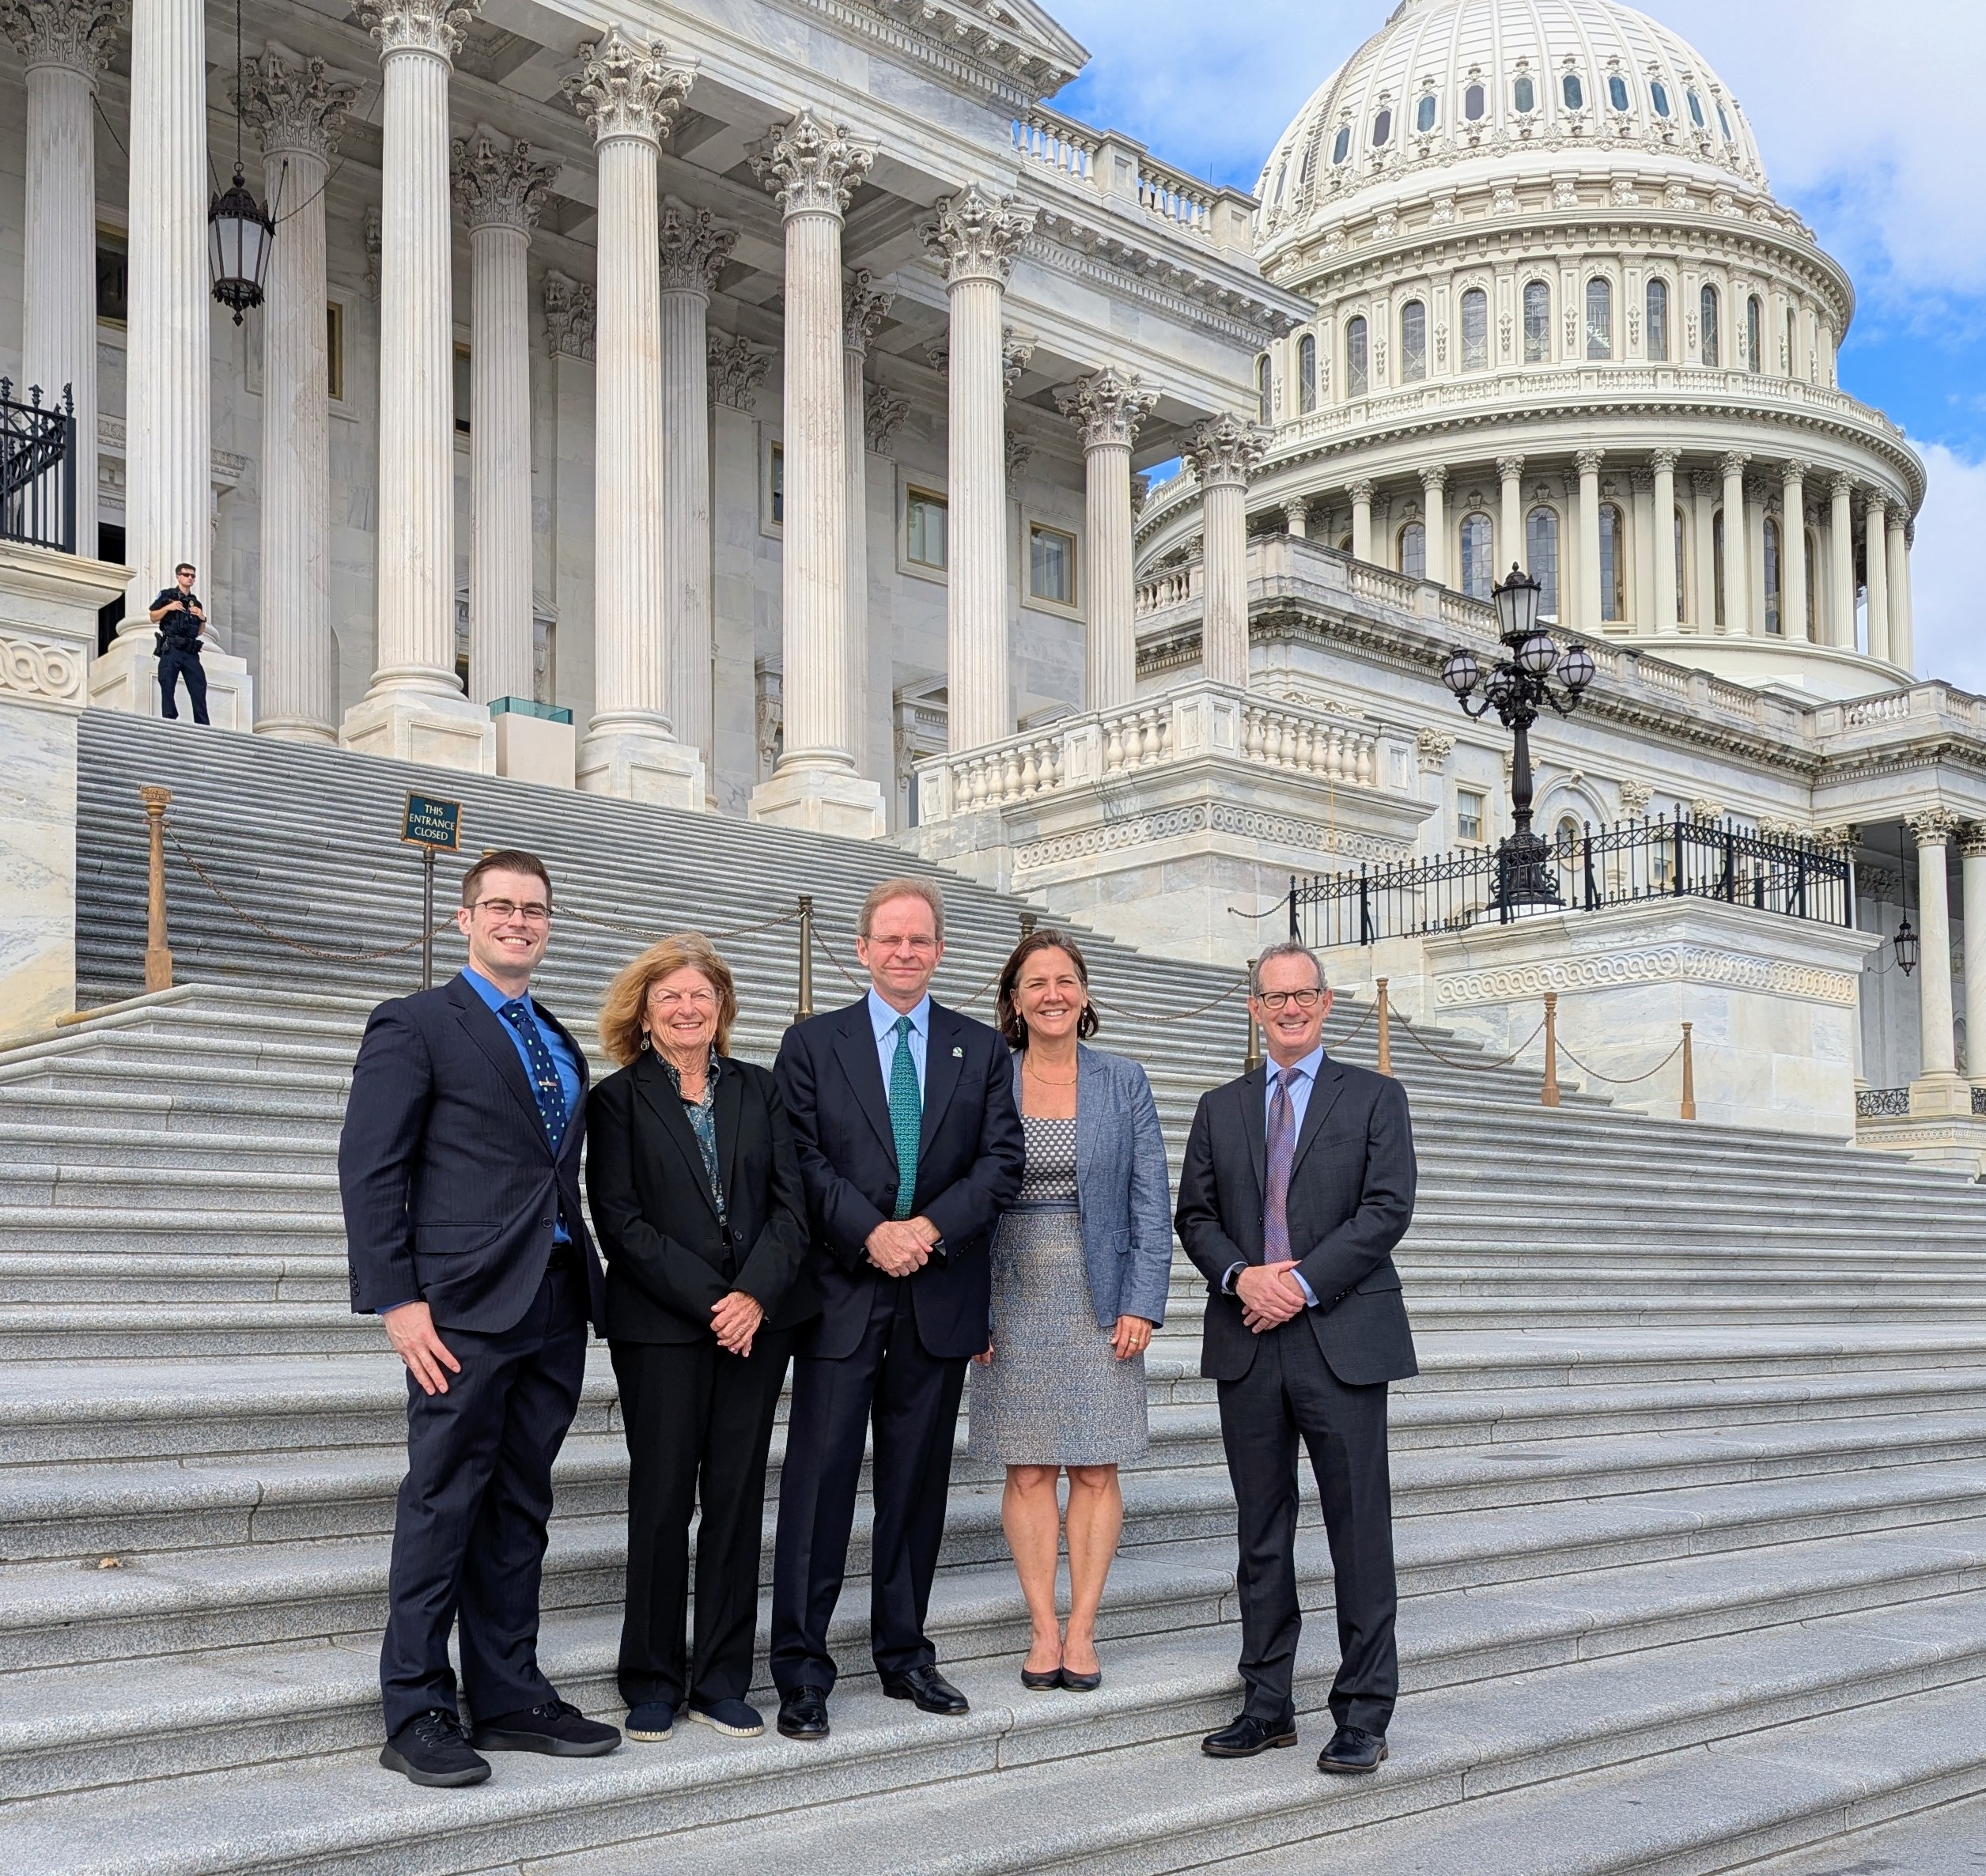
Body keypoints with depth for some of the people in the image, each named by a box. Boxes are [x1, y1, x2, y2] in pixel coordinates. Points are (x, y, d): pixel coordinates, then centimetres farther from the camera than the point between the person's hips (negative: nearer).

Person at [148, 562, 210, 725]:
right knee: (167, 687, -7)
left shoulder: (196, 602, 21)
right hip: (171, 650, -4)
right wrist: (167, 607, -10)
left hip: (191, 652, 4)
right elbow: (153, 618, 5)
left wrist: (202, 618, 5)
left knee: (199, 688, -4)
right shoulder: (167, 595, 9)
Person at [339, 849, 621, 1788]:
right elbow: (369, 1169, -7)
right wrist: (397, 1300, -14)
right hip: (465, 1304, -6)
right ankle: (416, 1714, 7)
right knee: (444, 1503, -2)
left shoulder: (561, 1044, 20)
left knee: (519, 1508, 11)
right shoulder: (414, 1024, -1)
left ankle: (510, 1696, 20)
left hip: (555, 1304, 7)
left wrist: (587, 1282, 10)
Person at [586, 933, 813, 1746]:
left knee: (737, 1496, 5)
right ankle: (653, 1681, 14)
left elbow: (790, 1201, 5)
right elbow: (619, 1220, -6)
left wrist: (757, 1295, -11)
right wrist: (707, 1301, -13)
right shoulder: (619, 1099, 2)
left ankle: (721, 1680, 14)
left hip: (758, 1319, 3)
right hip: (660, 1327, -3)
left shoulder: (759, 1090, 11)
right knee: (662, 1499, 2)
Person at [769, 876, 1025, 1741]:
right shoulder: (812, 1043, 5)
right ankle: (802, 1668, 4)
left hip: (940, 1296, 2)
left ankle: (904, 1654, 21)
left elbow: (1001, 1161, 1)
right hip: (842, 1293, -2)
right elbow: (802, 1159, -3)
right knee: (820, 1475, -3)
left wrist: (931, 1227, -13)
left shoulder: (983, 1049, 10)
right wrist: (870, 1233, -16)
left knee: (918, 1481, 10)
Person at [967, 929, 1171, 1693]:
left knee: (1096, 1470, 2)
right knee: (1028, 1471, 2)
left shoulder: (1123, 1082, 3)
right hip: (1014, 1295, 0)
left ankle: (1082, 1630, 10)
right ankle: (1043, 1630, 10)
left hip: (1101, 1298, 0)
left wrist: (1143, 1304, -6)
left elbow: (1151, 1202, 2)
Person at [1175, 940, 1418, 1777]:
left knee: (1361, 1532, -1)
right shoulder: (1220, 1109, 15)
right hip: (1247, 1341, 3)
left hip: (1342, 1339, -3)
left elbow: (1388, 1208, -5)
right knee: (1260, 1533, 9)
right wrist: (1240, 1276, -9)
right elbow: (1195, 1214, 10)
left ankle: (1363, 1715, 7)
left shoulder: (1375, 1097, 5)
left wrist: (1303, 1282, -13)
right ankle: (1268, 1705, 18)